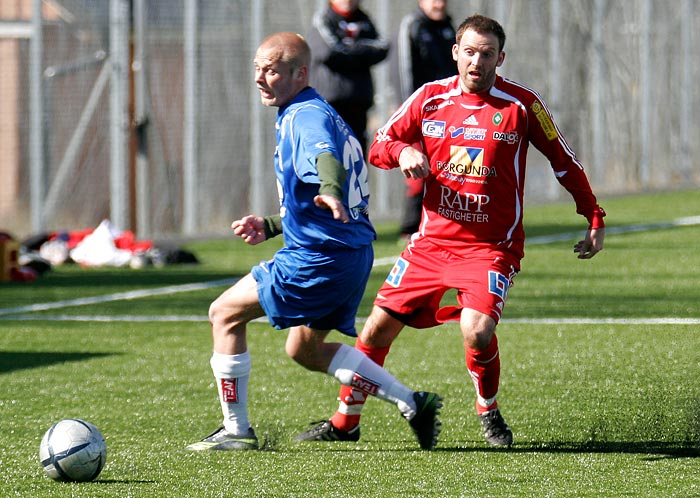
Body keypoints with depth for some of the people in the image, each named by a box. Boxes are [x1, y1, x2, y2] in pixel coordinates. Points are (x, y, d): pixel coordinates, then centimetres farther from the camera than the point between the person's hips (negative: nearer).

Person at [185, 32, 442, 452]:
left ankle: (237, 431, 2)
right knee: (304, 348, 25)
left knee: (226, 313, -2)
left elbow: (326, 157, -39)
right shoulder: (315, 114, 19)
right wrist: (269, 226, 22)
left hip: (320, 259, -11)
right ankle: (412, 404, 18)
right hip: (352, 254, 11)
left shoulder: (306, 116, -14)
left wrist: (330, 192, -59)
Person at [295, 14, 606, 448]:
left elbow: (565, 163, 5)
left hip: (492, 246, -3)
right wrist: (403, 152, -14)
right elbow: (378, 147, 9)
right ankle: (346, 422, 19)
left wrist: (595, 221, 3)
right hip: (432, 241, 3)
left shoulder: (522, 104, -4)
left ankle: (489, 411, 5)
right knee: (379, 326, 1)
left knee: (477, 331, -25)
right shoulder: (431, 98, 3)